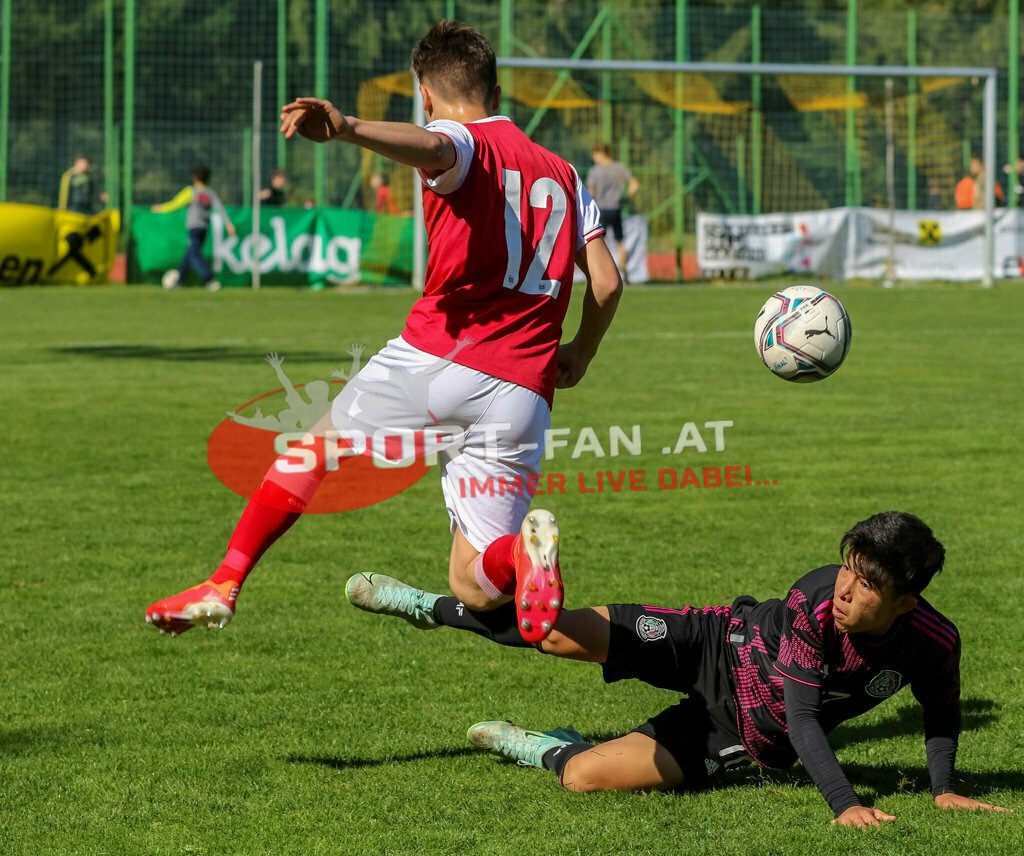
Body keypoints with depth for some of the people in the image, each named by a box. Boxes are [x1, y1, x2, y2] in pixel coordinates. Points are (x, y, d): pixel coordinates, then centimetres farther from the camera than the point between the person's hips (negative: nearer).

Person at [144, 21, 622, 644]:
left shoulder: (465, 143, 3)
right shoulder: (565, 175, 22)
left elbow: (429, 148, -23)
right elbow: (607, 283, 16)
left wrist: (344, 127, -43)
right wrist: (580, 356, 35)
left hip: (436, 358, -4)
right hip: (522, 398, 4)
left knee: (315, 447, 24)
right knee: (474, 585, 7)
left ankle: (223, 586, 21)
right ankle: (525, 551, -26)